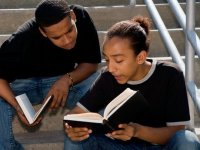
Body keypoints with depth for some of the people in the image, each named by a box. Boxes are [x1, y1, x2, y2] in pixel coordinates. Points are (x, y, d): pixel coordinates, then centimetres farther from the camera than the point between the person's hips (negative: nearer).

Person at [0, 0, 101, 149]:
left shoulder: (82, 17, -23)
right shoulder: (24, 38, -31)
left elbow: (91, 63, -14)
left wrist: (67, 80, -33)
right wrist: (17, 106, -43)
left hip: (63, 80, 2)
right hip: (24, 82, -2)